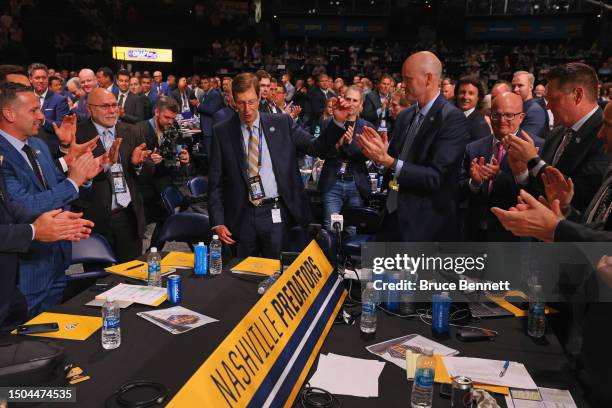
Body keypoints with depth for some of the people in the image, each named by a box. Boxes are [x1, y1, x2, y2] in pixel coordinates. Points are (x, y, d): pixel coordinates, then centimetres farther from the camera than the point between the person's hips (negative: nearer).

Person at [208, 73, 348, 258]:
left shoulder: (282, 123, 3)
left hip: (275, 214, 0)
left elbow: (315, 147, 1)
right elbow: (215, 182, 2)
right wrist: (218, 223, -4)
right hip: (241, 216, 0)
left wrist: (338, 121, -13)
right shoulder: (222, 132, 2)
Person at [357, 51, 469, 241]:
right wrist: (381, 151, -10)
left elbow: (435, 177, -21)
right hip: (393, 215, 7)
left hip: (426, 225, -6)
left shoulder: (453, 119, -14)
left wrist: (388, 160, -26)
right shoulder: (405, 116, 8)